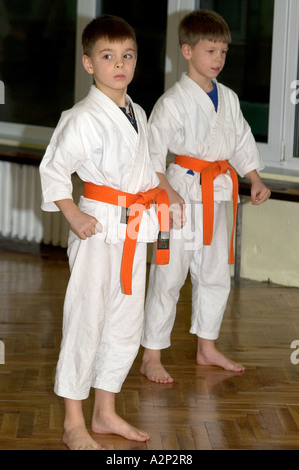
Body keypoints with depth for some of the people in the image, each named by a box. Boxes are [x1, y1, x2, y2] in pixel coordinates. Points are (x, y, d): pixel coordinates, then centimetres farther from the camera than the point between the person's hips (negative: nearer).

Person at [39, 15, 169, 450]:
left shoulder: (138, 114, 11)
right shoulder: (83, 118, -13)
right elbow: (53, 168, -11)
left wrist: (163, 194, 14)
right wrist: (73, 215, -18)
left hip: (135, 230, 8)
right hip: (99, 229, -8)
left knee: (126, 323, 13)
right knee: (86, 321, -3)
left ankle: (105, 413, 27)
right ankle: (74, 425, 8)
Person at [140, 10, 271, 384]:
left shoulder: (228, 99, 9)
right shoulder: (173, 101, -12)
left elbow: (242, 142, 17)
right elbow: (152, 151, -14)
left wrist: (255, 181, 6)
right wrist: (167, 192, -23)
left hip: (217, 197, 7)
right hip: (184, 191, -7)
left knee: (215, 274, 16)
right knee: (169, 276, -4)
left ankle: (207, 348, 31)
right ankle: (151, 357, 4)